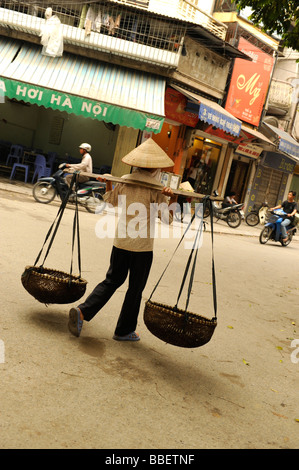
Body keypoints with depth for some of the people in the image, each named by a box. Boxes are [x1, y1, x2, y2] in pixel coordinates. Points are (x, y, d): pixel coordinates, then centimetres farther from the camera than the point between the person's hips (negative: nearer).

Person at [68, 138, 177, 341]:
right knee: (135, 289, 9)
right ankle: (124, 330, 20)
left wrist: (107, 182, 30)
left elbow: (110, 201, 18)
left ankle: (82, 311, 2)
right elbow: (167, 218, -12)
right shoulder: (156, 189, -11)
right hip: (142, 244, -4)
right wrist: (172, 200, -19)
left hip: (121, 241, 5)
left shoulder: (124, 181, 2)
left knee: (112, 280, 17)